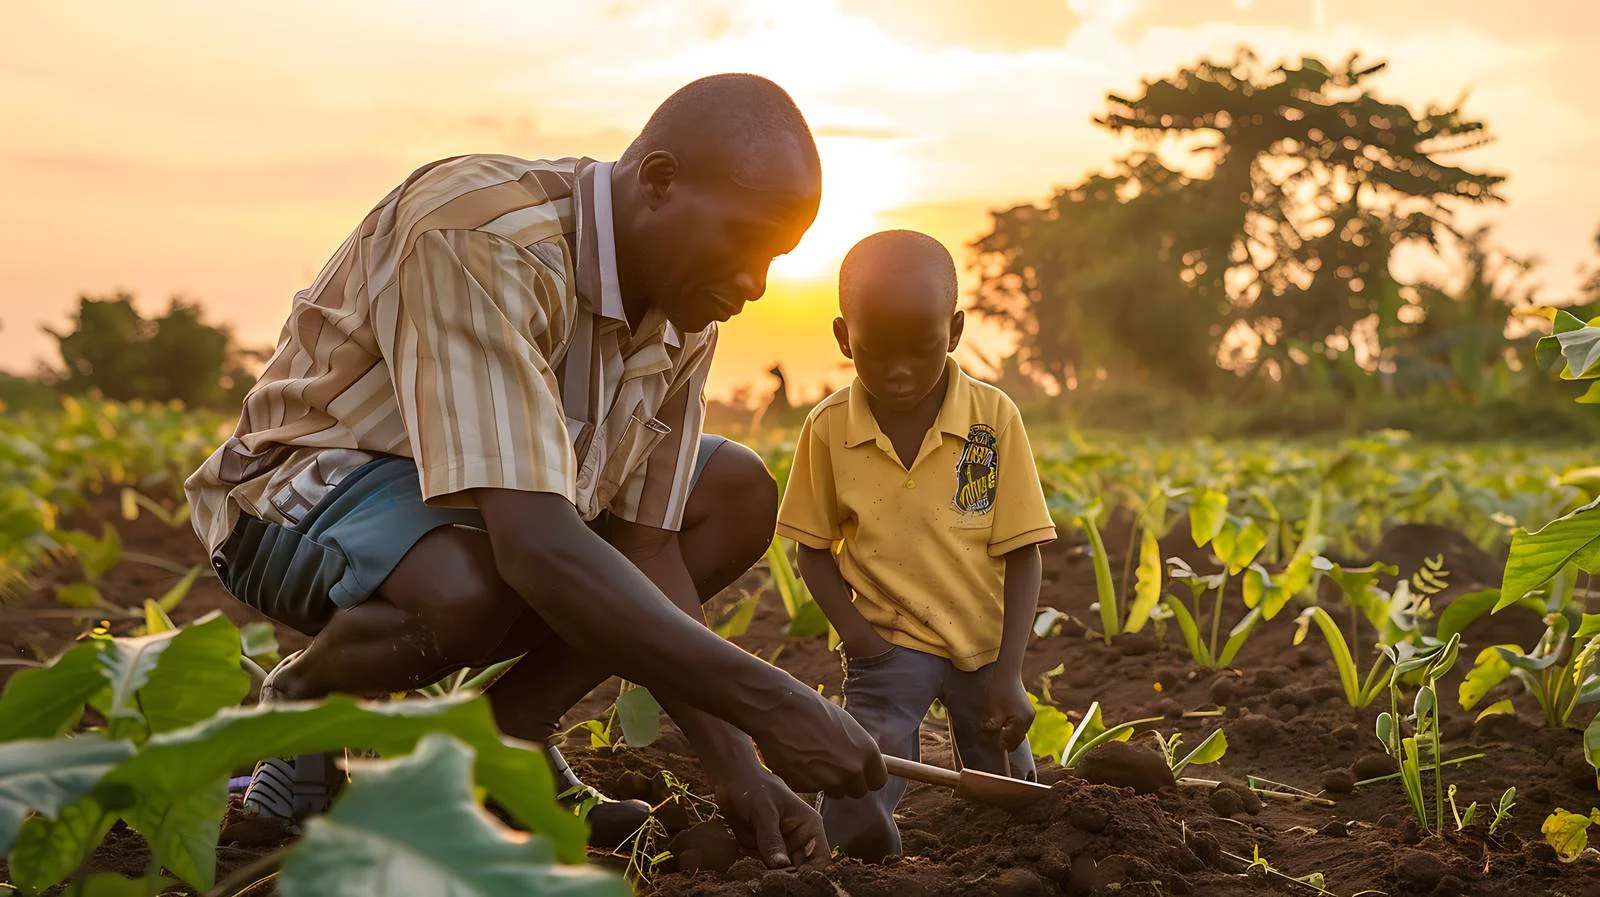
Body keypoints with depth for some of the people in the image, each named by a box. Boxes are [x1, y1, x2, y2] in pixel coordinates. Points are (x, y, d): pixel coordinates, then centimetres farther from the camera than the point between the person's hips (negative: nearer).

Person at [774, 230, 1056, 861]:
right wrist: (852, 628, -14)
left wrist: (1008, 672, -14)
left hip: (985, 640, 1)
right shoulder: (828, 429, -8)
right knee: (859, 821, -24)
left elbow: (1022, 553, -8)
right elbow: (813, 546, 2)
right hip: (889, 639, -1)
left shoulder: (994, 418, -11)